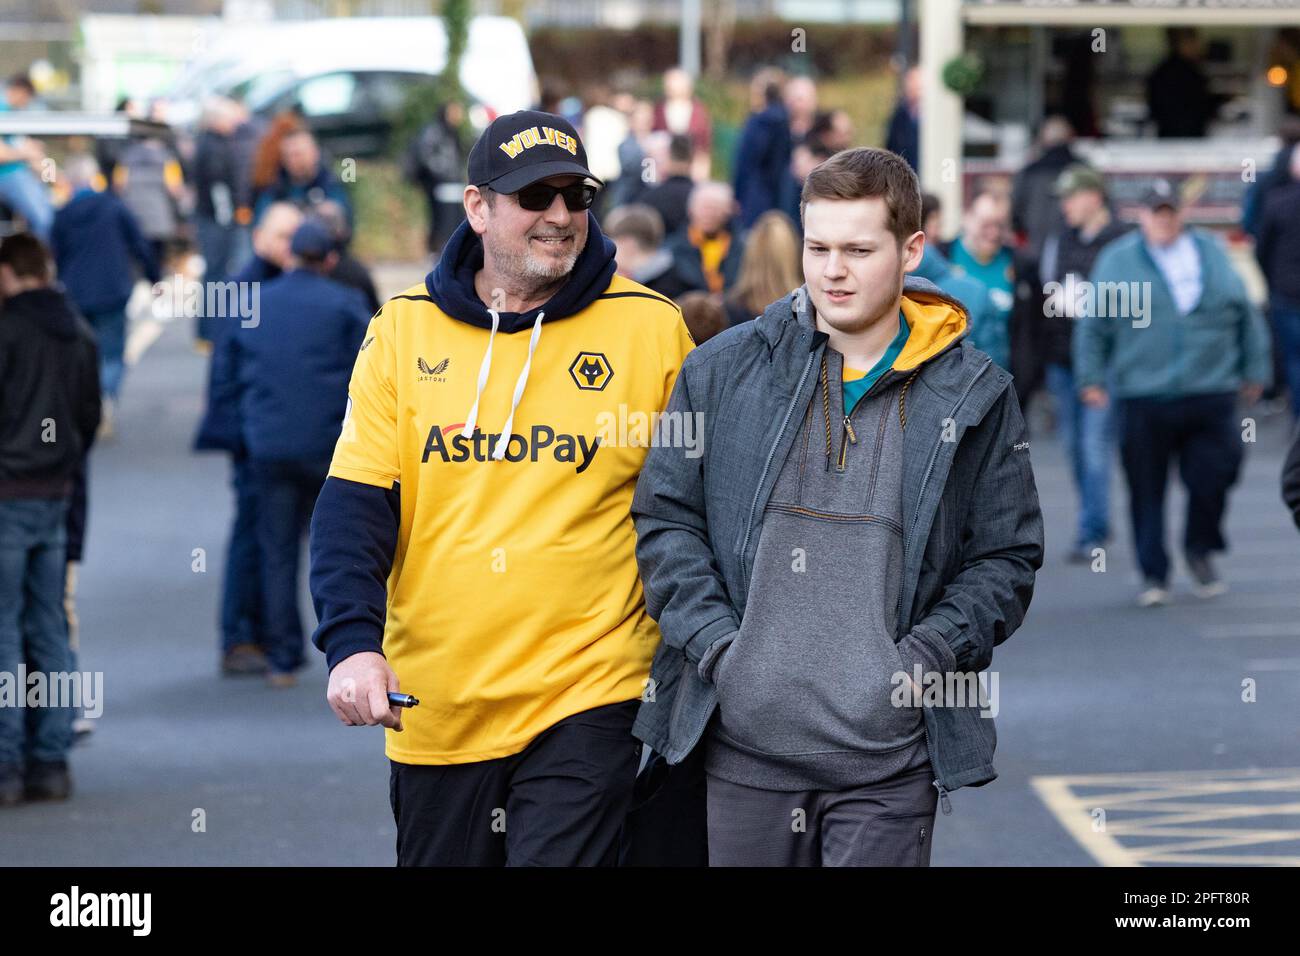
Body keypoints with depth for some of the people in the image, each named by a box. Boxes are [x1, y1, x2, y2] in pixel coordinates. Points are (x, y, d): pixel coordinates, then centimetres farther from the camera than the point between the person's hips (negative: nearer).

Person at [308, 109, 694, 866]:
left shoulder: (651, 328, -1)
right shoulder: (406, 328, 3)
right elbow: (355, 501, -1)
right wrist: (353, 642, -15)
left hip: (585, 697, -3)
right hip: (433, 707, 3)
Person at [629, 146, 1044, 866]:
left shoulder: (973, 395, 4)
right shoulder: (723, 370, 6)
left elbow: (1007, 556, 8)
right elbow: (665, 517, 9)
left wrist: (929, 652, -7)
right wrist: (713, 640, -4)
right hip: (745, 742, 1)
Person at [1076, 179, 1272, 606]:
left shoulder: (1212, 255, 11)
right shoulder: (1116, 261, 5)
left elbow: (1246, 316, 16)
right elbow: (1093, 326, 7)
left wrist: (1254, 371, 14)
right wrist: (1091, 378, 2)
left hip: (1211, 397, 2)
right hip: (1142, 401, -1)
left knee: (1212, 478, -2)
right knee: (1147, 491, 0)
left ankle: (1199, 551, 23)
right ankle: (1153, 575, 10)